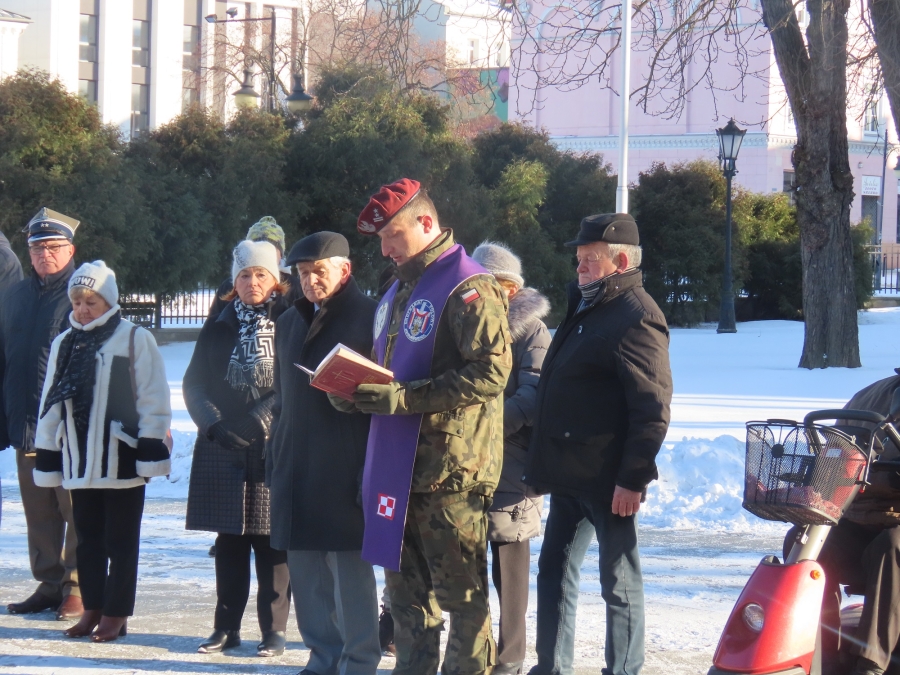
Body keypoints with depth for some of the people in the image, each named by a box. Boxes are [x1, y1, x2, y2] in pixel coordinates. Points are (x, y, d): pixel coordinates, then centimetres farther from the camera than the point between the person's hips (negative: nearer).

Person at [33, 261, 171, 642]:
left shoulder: (135, 340, -5)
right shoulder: (64, 345, 12)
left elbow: (153, 399, -7)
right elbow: (50, 404, 14)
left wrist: (150, 451, -12)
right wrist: (47, 456, 11)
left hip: (121, 459, -5)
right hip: (79, 460, 5)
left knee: (120, 541, 2)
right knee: (87, 538, 11)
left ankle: (116, 614, 8)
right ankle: (92, 609, 19)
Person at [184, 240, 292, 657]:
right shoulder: (219, 326, 11)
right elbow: (194, 383, 7)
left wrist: (259, 419, -15)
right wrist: (215, 425, -8)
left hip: (274, 449, -3)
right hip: (223, 451, 3)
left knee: (270, 541, -2)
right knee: (229, 541, 7)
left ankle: (273, 629, 5)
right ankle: (226, 627, 15)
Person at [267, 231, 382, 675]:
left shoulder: (370, 318, -4)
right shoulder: (289, 324, 18)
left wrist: (372, 465, -14)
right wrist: (274, 462, 17)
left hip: (346, 468, -7)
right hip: (295, 468, 7)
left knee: (349, 569, -4)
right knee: (305, 571, 8)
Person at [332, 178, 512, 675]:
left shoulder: (469, 288, -10)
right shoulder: (400, 291, 21)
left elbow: (490, 372, -21)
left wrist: (405, 398, -22)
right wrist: (355, 394, 7)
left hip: (452, 468, -9)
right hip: (400, 466, 9)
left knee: (461, 590, -4)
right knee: (405, 586, 13)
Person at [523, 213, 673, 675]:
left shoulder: (636, 317, -15)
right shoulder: (585, 307, 16)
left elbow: (653, 409, -20)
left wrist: (632, 477, -23)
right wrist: (545, 463, 20)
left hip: (607, 479, -10)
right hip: (570, 473, 10)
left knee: (618, 582, -1)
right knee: (554, 573, 14)